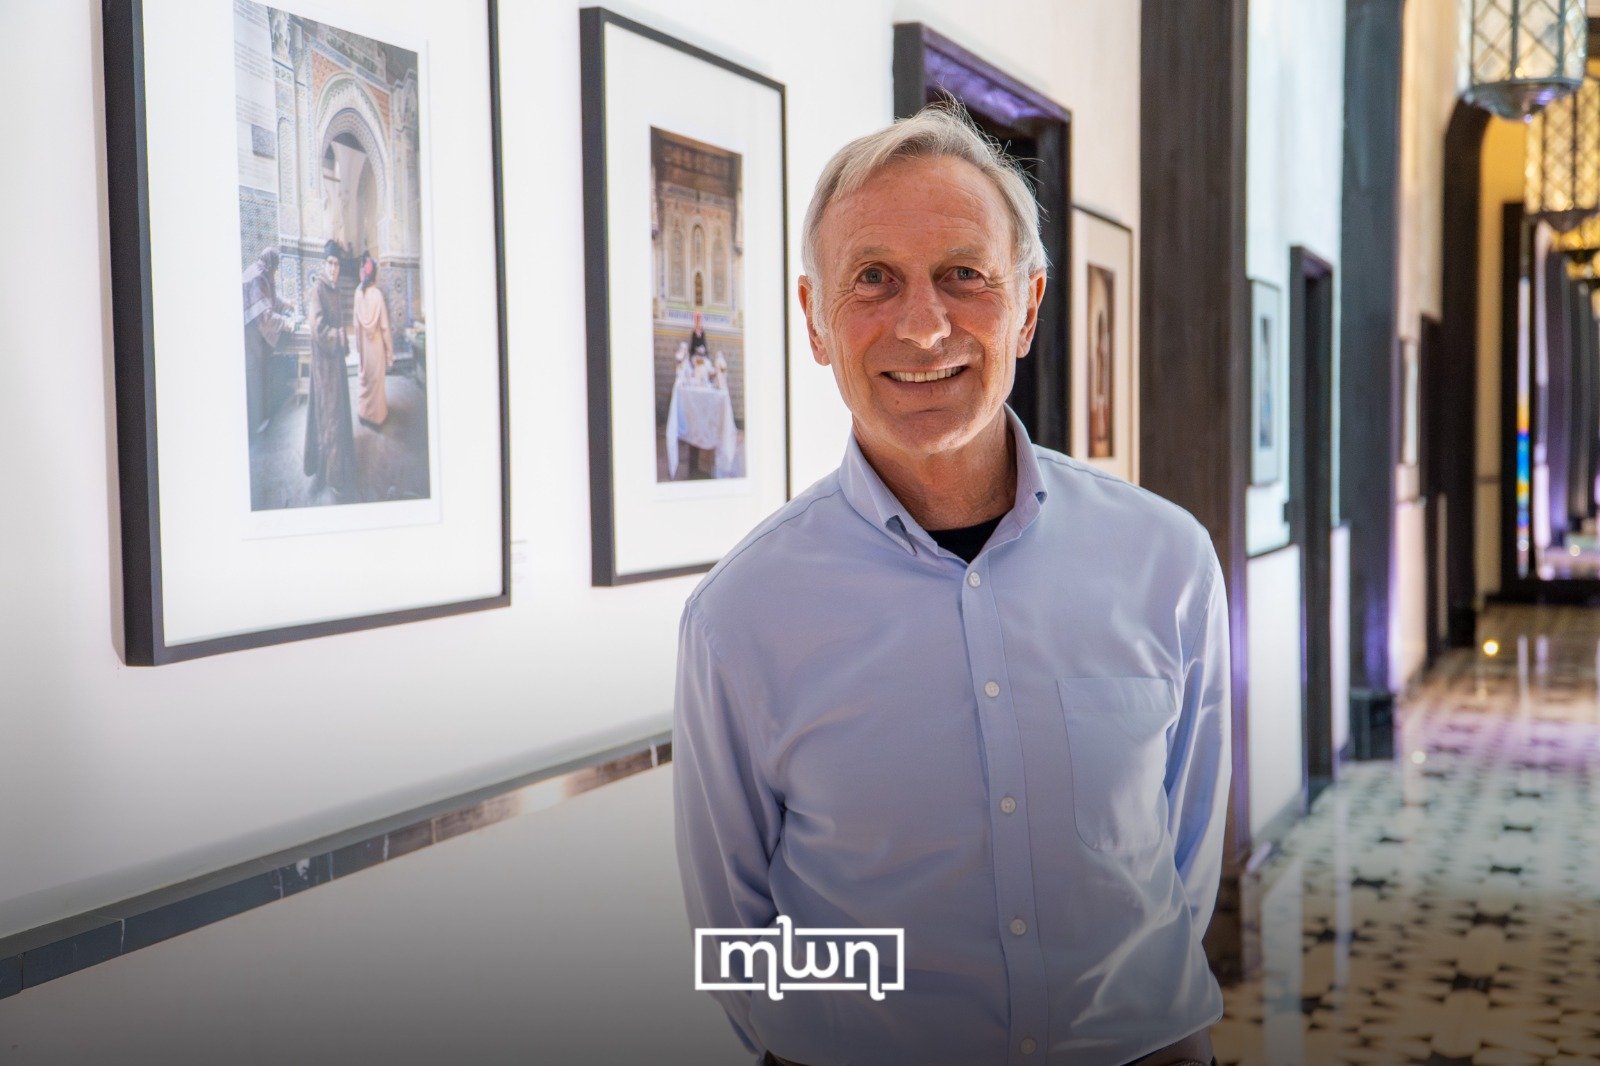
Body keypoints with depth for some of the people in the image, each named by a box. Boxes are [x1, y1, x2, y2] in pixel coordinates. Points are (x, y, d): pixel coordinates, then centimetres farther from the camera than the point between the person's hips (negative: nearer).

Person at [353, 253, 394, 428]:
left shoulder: (359, 292, -9)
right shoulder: (377, 294, -20)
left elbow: (356, 322, -3)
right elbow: (384, 326, -14)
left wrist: (358, 344, 9)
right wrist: (390, 351, -6)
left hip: (363, 343, 4)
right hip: (376, 343, -4)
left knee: (365, 376, 19)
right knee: (376, 378, 8)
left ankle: (364, 411, 30)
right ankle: (376, 416, 17)